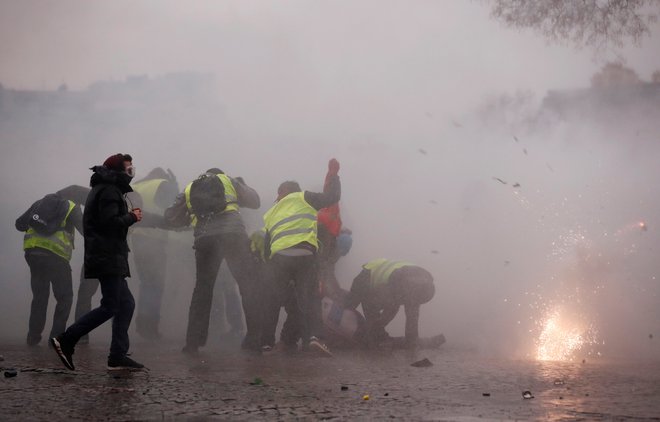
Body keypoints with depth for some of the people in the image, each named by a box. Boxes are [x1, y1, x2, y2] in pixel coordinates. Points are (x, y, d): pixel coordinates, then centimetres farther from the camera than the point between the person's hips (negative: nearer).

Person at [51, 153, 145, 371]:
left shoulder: (104, 190, 22)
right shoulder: (109, 191, -11)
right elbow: (110, 222, -23)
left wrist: (128, 216, 8)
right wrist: (132, 217, -8)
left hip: (109, 257, 11)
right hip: (107, 257, -11)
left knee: (126, 303, 9)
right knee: (109, 307, -10)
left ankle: (118, 356, 7)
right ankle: (65, 341, -7)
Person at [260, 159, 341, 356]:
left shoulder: (270, 214, 29)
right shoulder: (302, 198, 16)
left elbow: (267, 243, 25)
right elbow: (331, 197, 13)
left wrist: (269, 262, 29)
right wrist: (333, 174, 25)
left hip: (278, 257, 3)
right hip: (304, 254, -3)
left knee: (275, 300, 16)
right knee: (309, 297, -4)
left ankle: (266, 341, 14)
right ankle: (313, 336, -24)